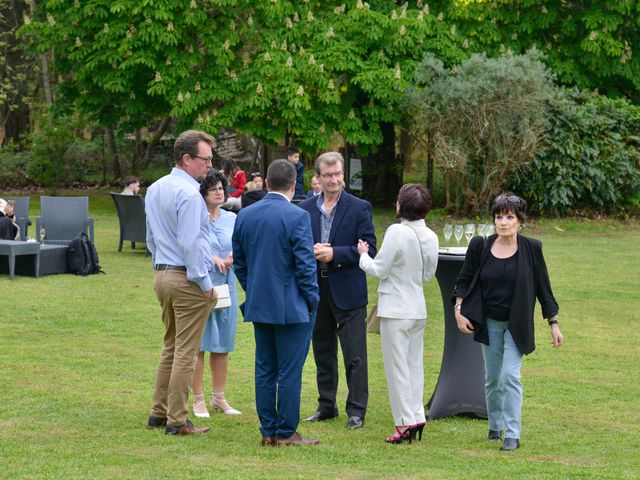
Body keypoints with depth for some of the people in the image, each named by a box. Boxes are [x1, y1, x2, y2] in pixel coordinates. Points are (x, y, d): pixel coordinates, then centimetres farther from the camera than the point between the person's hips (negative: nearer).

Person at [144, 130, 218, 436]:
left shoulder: (154, 190, 12)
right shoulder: (188, 193, -18)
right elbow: (190, 244, -20)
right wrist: (206, 284, -13)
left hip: (162, 275, 9)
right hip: (188, 279, -9)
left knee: (170, 347, 18)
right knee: (185, 353, -3)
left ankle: (159, 412, 21)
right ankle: (177, 421, -1)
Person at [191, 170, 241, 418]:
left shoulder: (232, 219, 10)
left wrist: (234, 256, -8)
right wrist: (210, 258, -17)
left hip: (226, 286, 5)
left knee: (223, 344, 10)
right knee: (198, 344, -2)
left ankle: (219, 397, 20)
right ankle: (198, 400, 5)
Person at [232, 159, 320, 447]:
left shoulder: (244, 215, 5)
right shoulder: (297, 217, -14)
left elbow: (239, 262, 12)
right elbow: (305, 264, -15)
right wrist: (312, 300, -3)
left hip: (259, 305, 6)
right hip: (292, 308, -6)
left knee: (265, 370, 11)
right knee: (289, 372, 0)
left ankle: (268, 431, 14)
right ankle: (286, 433, 3)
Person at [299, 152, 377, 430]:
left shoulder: (359, 208, -3)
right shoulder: (306, 208, 7)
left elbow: (368, 249, -8)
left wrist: (334, 254, -18)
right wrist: (311, 252, -13)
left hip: (347, 290, -4)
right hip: (316, 290, 4)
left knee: (354, 355, -3)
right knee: (323, 352, 13)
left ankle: (356, 410, 2)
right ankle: (326, 406, 23)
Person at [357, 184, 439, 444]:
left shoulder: (397, 232, -18)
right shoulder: (430, 236, 3)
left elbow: (378, 269, -13)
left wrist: (363, 255, 4)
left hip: (396, 309, -7)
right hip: (419, 309, 7)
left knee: (397, 365, -1)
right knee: (415, 364, 13)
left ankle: (405, 422, -1)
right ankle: (417, 415, 13)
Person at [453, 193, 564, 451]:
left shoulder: (531, 249, -7)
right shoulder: (480, 246, -4)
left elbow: (543, 287, -1)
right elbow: (464, 280, 5)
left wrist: (553, 323, 1)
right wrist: (459, 309, -7)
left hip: (517, 324, -2)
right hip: (489, 323, 2)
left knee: (510, 376, -13)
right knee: (492, 378, 11)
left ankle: (513, 435, -12)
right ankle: (495, 426, 29)